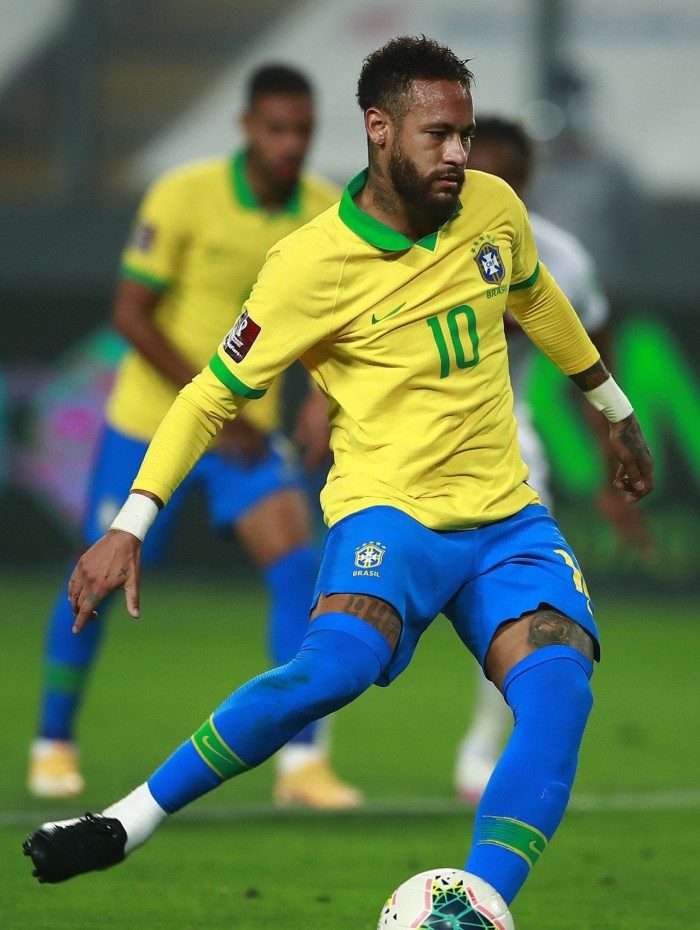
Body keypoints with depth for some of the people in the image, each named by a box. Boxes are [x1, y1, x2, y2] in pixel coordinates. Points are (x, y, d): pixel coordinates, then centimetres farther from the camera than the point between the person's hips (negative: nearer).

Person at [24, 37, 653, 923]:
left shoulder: (493, 208, 4)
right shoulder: (311, 264, -10)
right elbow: (212, 394, -3)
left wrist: (614, 409, 37)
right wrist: (129, 526, -11)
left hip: (506, 516, 5)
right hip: (389, 507, -4)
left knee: (559, 691, -25)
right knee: (335, 664, -34)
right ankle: (128, 823, -22)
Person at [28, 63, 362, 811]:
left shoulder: (326, 213, -4)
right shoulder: (184, 196, -17)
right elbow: (130, 313, -15)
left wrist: (324, 398, -9)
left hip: (249, 428, 3)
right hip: (151, 421, -3)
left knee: (297, 567, -15)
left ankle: (302, 761, -13)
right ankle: (53, 743, 27)